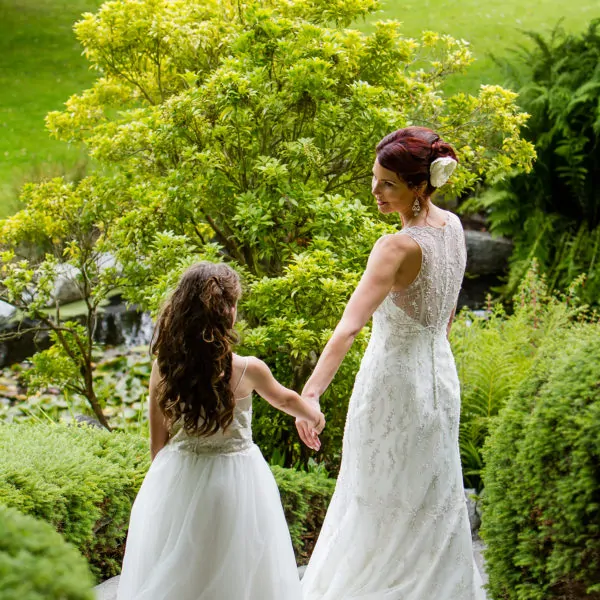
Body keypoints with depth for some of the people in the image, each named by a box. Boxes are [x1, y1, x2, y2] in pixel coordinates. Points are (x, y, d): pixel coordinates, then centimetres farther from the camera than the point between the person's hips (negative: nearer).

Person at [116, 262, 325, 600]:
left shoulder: (164, 370, -8)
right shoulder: (247, 370, -13)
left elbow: (158, 443, 0)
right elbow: (285, 399, 10)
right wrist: (314, 416, 30)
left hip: (178, 483, 3)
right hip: (234, 481, -2)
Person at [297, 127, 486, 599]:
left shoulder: (399, 247, -26)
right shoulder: (452, 226, -1)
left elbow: (350, 326, -38)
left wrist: (311, 393, -45)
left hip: (395, 383, -8)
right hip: (440, 377, 8)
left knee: (383, 514, 7)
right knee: (434, 512, 21)